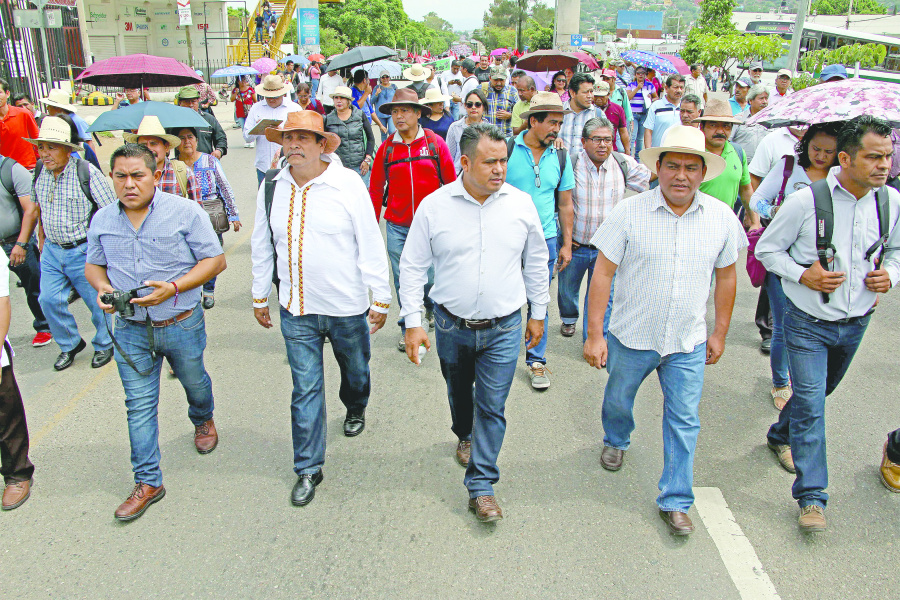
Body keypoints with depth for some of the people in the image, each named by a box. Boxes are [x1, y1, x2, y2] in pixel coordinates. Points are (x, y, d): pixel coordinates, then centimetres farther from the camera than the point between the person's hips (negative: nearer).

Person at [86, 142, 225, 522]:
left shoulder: (184, 212, -13)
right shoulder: (102, 220, 0)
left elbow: (215, 260, -10)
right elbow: (94, 264, 14)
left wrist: (173, 287, -23)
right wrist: (102, 288, -10)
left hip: (182, 324, -2)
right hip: (130, 329, 2)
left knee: (194, 382, 21)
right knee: (139, 405, 5)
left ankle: (202, 420, 56)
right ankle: (147, 482, 17)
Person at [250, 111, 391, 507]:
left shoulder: (347, 184, -12)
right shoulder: (272, 187, -1)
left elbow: (370, 244, -9)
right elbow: (262, 245, 10)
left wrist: (381, 299, -7)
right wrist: (260, 296, 14)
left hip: (346, 306, -1)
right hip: (295, 309, 2)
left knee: (355, 370, 21)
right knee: (305, 388, 6)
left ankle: (356, 409, 56)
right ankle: (308, 468, 20)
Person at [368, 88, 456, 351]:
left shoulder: (435, 143, -2)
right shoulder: (386, 148, 2)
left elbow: (451, 182, 5)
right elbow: (375, 190, 10)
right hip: (396, 226, 2)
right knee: (402, 280, 7)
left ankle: (431, 307, 36)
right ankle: (408, 329, 25)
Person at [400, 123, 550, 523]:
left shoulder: (521, 204, -5)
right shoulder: (434, 206, -9)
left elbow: (535, 262, 7)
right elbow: (413, 267, -2)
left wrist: (538, 313, 10)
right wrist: (413, 321, -7)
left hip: (503, 328, -1)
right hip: (451, 325, 1)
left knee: (492, 406, 1)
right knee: (459, 391, 23)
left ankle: (481, 488, 13)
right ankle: (466, 436, 54)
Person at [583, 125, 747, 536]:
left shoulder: (721, 217, -3)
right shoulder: (629, 212, -12)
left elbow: (726, 276, 8)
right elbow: (603, 273, -11)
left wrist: (720, 333, 9)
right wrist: (595, 333, -13)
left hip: (689, 343, 1)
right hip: (631, 336, -1)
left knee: (684, 422, 5)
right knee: (618, 400, 21)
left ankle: (675, 501, 22)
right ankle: (616, 441, 54)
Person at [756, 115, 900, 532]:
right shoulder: (806, 201, -19)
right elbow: (767, 249, -7)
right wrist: (802, 275, -22)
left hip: (855, 323, 5)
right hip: (808, 322, -5)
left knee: (818, 393, 23)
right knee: (811, 403, -6)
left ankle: (780, 436, 51)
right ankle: (812, 497, 3)